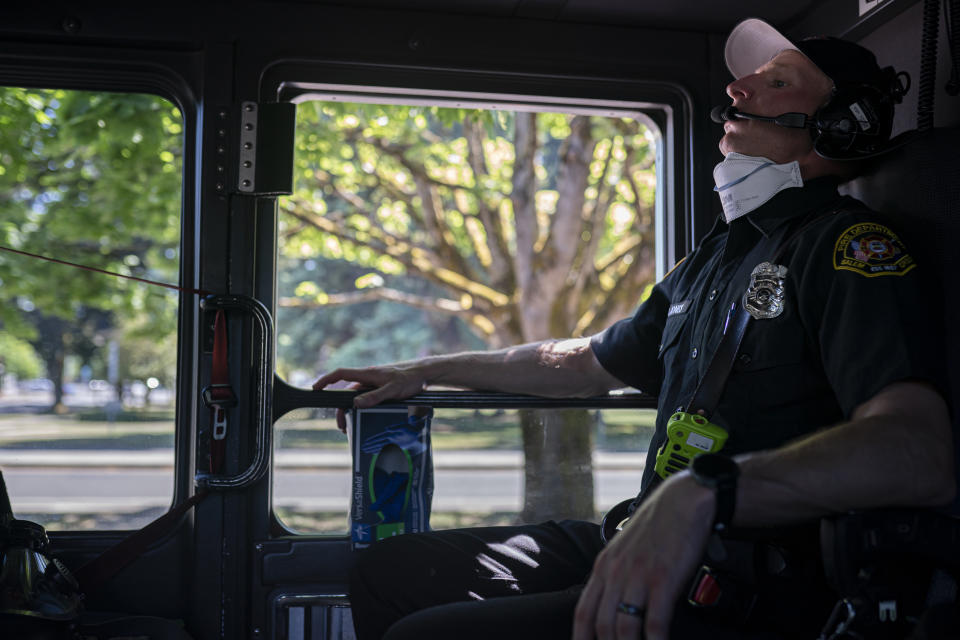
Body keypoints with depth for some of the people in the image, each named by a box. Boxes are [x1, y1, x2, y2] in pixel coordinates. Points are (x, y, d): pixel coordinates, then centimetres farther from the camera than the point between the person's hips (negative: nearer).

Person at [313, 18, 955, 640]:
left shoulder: (847, 245, -10)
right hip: (656, 552, 8)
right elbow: (590, 361, 29)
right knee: (388, 570, 7)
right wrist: (427, 370, 31)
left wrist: (701, 493, -40)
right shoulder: (716, 256, 19)